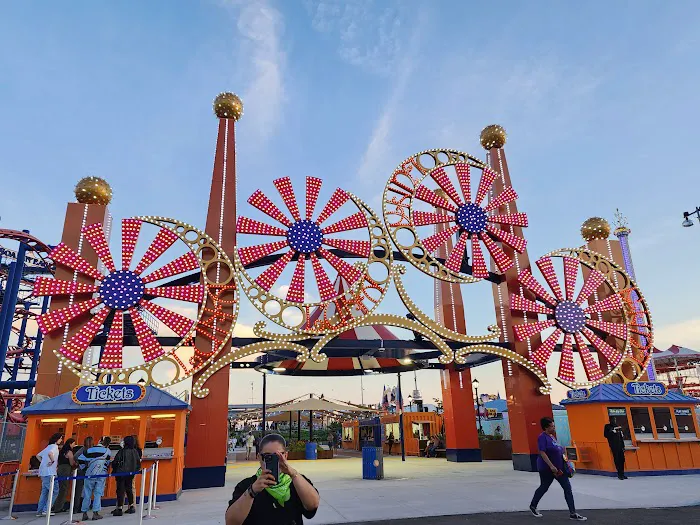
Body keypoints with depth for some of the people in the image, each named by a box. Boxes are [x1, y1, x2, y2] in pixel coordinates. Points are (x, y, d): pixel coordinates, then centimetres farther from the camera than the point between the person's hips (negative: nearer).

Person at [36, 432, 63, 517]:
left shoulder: (48, 447, 20)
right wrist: (53, 461, -15)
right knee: (55, 491, -5)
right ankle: (46, 510, -8)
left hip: (43, 472, 10)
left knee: (44, 492, 14)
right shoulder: (54, 446, -9)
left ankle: (39, 511, 14)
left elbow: (38, 455, 27)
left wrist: (44, 462, 19)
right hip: (49, 473, -10)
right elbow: (50, 453, -31)